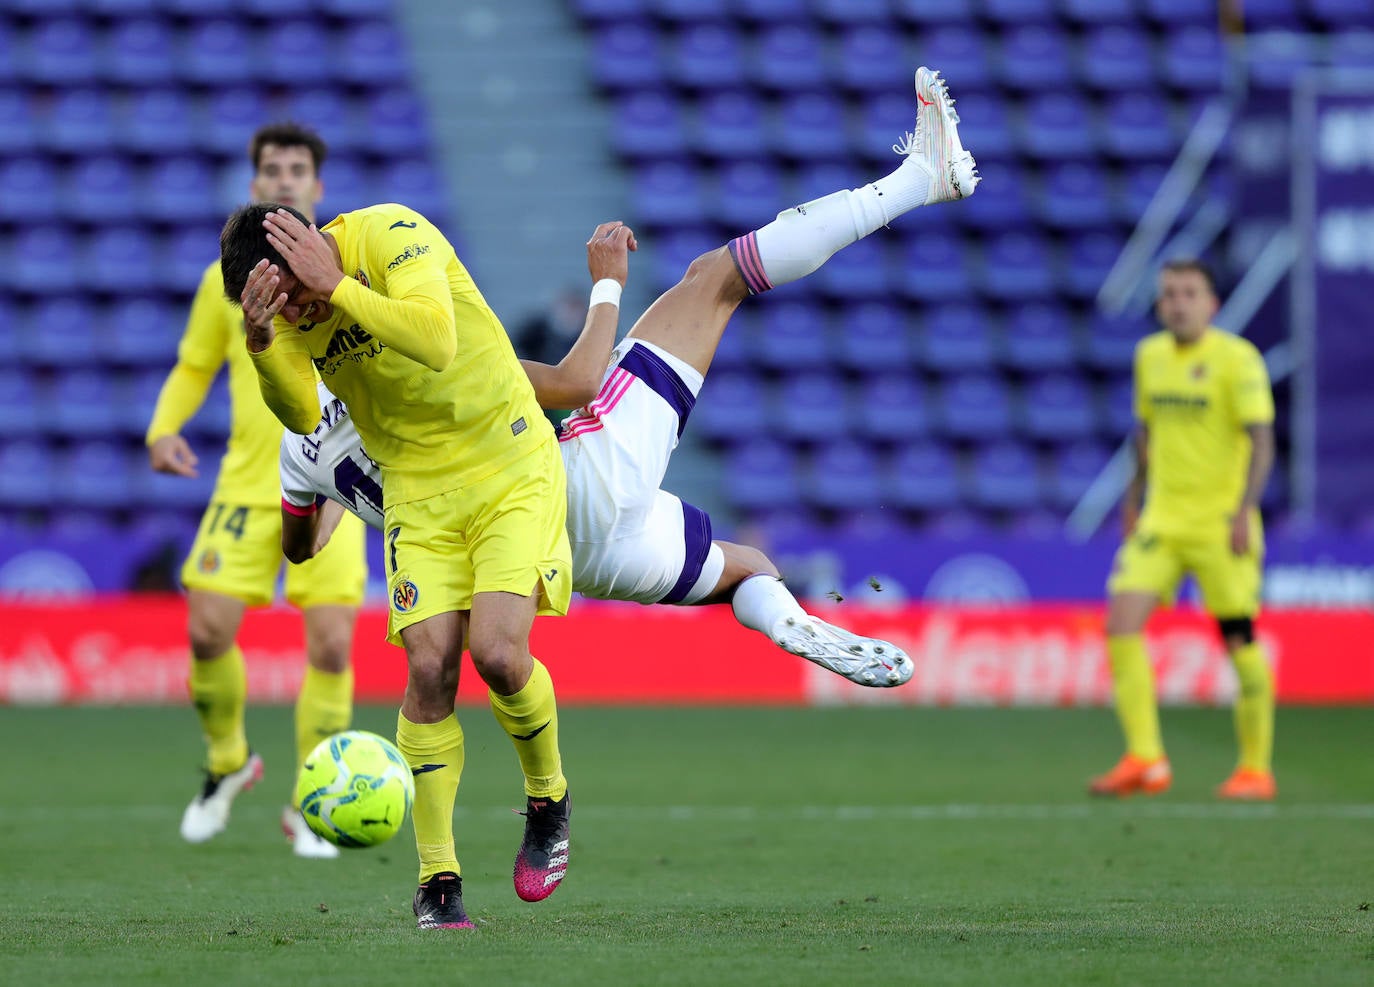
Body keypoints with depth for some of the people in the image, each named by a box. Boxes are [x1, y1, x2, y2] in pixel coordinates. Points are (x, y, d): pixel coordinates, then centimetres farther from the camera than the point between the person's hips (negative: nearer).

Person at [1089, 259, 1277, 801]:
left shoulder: (1237, 359, -8)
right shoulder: (1150, 355, 11)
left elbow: (1261, 439, -12)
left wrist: (1245, 509, -21)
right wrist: (1135, 495, 23)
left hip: (1221, 524, -5)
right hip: (1162, 518, 5)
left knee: (1240, 640, -2)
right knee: (1122, 621, -11)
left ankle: (1256, 768, 12)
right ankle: (1145, 760, -8)